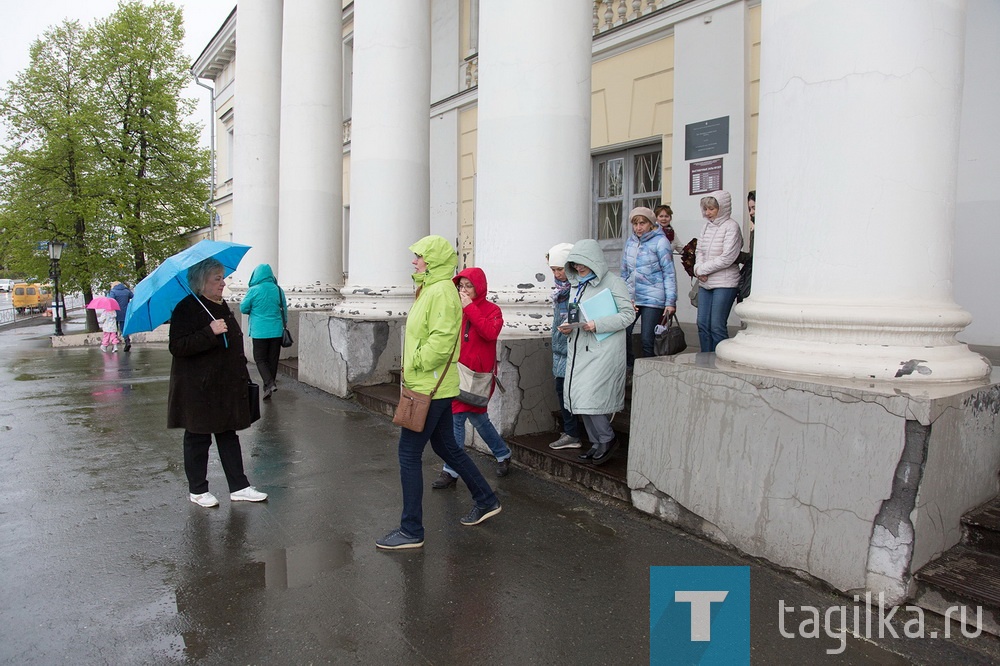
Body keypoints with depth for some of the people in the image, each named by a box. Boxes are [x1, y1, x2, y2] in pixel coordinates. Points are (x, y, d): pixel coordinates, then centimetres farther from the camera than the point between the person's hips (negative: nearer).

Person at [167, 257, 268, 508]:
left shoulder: (222, 307, 11)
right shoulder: (186, 309, -14)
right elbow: (177, 347, -24)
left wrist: (243, 377, 20)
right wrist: (210, 332, -32)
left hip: (227, 387, 8)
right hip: (198, 389, -7)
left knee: (229, 435, 11)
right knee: (198, 438, 6)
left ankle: (239, 487, 17)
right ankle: (197, 490, 21)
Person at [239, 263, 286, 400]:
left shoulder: (253, 290, -9)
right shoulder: (278, 290, 1)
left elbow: (243, 308, 0)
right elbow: (284, 310, 9)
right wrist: (283, 324, 23)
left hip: (260, 331, -3)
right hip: (277, 331, 3)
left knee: (260, 359, 5)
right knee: (273, 360, 10)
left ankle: (270, 383, -14)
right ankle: (268, 389, 17)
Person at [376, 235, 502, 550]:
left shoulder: (441, 291, -17)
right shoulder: (429, 289, 15)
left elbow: (441, 339, -27)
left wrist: (418, 363, -17)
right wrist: (415, 367, 17)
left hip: (430, 387, -11)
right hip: (434, 386, 11)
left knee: (409, 455, -3)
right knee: (447, 447, 20)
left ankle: (411, 531, 9)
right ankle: (486, 500, 33)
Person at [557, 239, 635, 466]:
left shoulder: (613, 282, -6)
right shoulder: (577, 284, 17)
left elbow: (628, 314, -11)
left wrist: (597, 325, -20)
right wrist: (569, 326, 4)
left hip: (603, 350, -8)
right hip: (579, 349, 8)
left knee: (589, 396, -13)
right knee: (579, 396, 7)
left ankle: (608, 439, 8)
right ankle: (597, 443, 21)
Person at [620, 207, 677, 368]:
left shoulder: (660, 241, -5)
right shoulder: (630, 241, 11)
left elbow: (669, 273, -7)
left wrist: (670, 301, -11)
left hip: (652, 298, -5)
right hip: (631, 297, 5)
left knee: (647, 339, -5)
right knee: (623, 332, -6)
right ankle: (628, 367, 11)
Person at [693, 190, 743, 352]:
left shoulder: (731, 226, -9)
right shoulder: (707, 226, 12)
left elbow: (727, 258, -15)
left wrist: (702, 269, -9)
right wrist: (698, 268, -6)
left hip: (724, 284, -7)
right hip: (704, 283, 7)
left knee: (717, 326, -5)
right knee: (702, 324, 8)